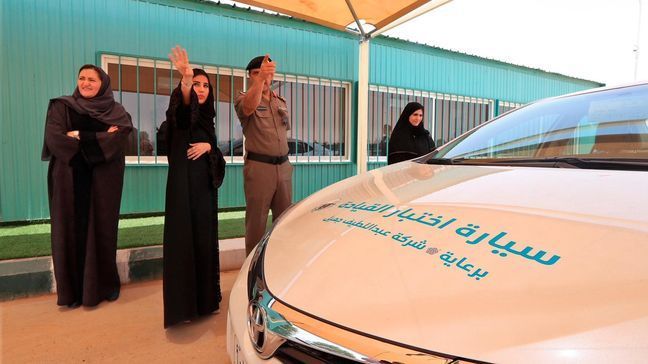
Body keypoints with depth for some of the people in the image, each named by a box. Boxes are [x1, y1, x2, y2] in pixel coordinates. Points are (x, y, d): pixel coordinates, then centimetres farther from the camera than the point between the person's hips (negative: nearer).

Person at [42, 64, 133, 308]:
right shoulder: (60, 107, 7)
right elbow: (54, 139, -9)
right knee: (71, 230, 3)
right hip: (69, 181, 0)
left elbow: (119, 140, -13)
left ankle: (106, 285, 19)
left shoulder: (116, 112, 6)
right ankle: (73, 289, 15)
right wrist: (99, 140, -12)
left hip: (104, 181, 0)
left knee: (103, 230, 4)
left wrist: (80, 136, -10)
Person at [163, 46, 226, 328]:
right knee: (183, 242, -5)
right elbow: (182, 102, -31)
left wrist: (208, 146, -9)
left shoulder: (207, 118, 14)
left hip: (205, 186, 6)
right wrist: (186, 78, -50)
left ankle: (205, 299, 24)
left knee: (205, 241, 11)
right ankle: (182, 305, 6)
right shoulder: (182, 112, -5)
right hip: (184, 185, -6)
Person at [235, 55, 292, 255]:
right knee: (256, 221, -1)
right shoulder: (242, 98, -3)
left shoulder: (281, 102, 16)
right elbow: (250, 106, -29)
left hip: (283, 166, 6)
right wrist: (260, 78, -44)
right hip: (258, 167, -5)